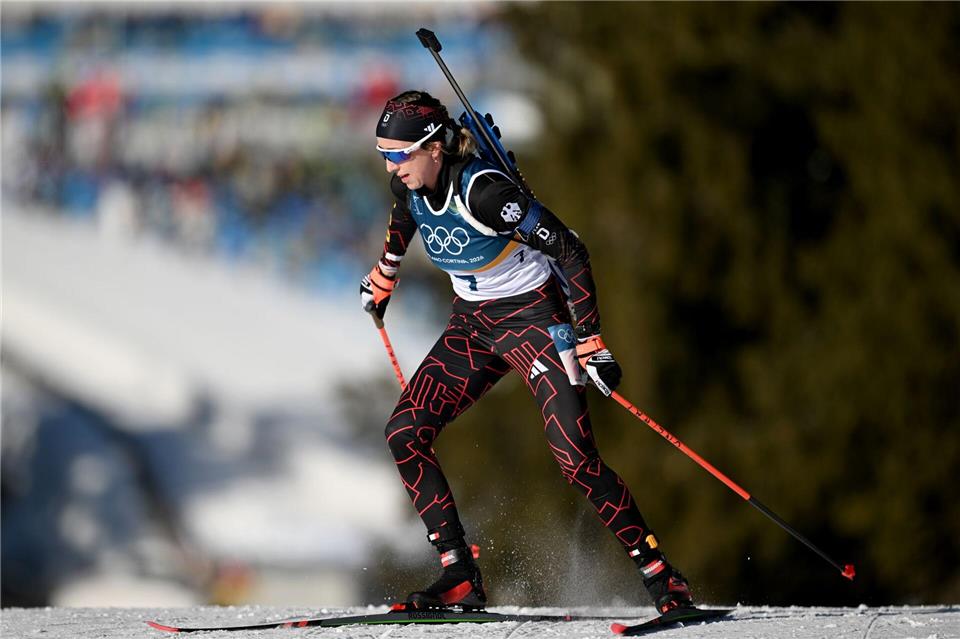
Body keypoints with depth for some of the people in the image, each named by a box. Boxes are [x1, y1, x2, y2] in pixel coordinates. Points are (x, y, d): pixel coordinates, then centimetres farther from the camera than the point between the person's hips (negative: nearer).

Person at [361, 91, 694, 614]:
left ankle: (661, 576, -7)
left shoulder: (482, 190, -28)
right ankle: (460, 578, -4)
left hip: (533, 316, -7)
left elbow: (569, 251, -24)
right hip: (472, 324, 8)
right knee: (404, 433, -7)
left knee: (575, 458, -18)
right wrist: (383, 276, 35)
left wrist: (590, 340, -26)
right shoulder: (410, 184, -6)